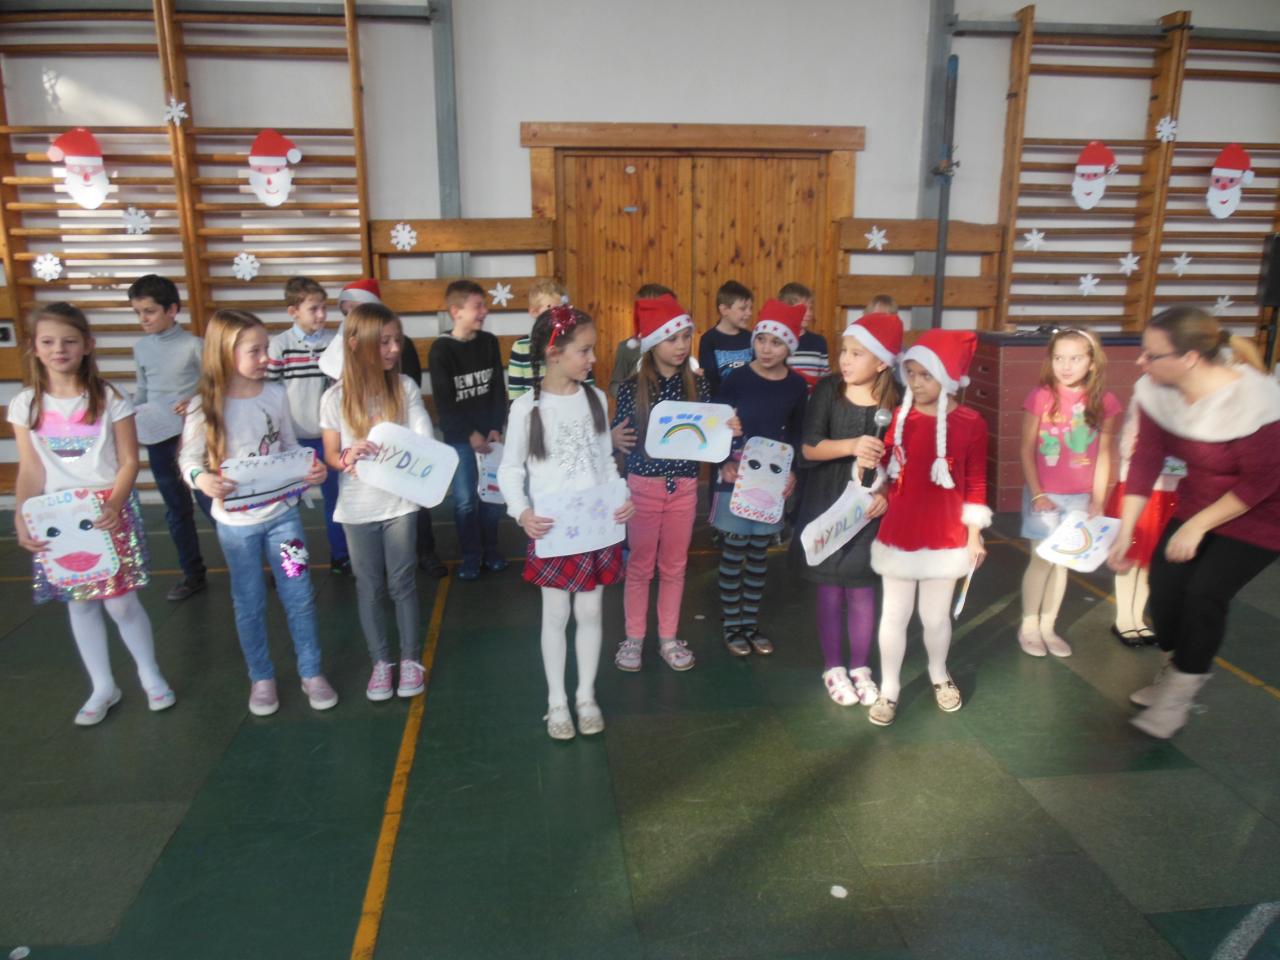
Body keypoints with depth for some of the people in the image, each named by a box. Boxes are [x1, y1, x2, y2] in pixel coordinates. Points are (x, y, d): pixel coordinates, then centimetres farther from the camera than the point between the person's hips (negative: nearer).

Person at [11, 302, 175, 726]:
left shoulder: (109, 398, -5)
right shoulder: (25, 404, 1)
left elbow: (129, 461, -6)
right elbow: (30, 471, 2)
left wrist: (114, 505, -21)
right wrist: (21, 519, -10)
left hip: (108, 511, -3)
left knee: (120, 602, 0)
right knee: (79, 604, 11)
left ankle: (151, 677, 22)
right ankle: (103, 688, 27)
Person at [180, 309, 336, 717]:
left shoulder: (276, 394, -4)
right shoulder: (204, 407, -12)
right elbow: (188, 459, -8)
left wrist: (313, 468, -13)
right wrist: (203, 479, -30)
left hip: (282, 512, 2)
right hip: (236, 522, -2)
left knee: (299, 596, 8)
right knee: (249, 604, 13)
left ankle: (311, 672, 24)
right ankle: (261, 678, 31)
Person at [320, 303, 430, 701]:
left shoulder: (405, 387, -5)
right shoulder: (335, 397, -6)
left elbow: (422, 442, -5)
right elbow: (331, 456, -3)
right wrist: (348, 458, -25)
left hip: (399, 501, 0)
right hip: (358, 507, 0)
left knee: (402, 583, 8)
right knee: (369, 588, 11)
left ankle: (410, 659, 23)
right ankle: (381, 661, 25)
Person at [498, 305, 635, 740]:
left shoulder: (595, 398, 2)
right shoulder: (527, 407, -10)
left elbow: (607, 459, 9)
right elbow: (510, 468, -4)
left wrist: (622, 498, -6)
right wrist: (522, 512, -20)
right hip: (552, 528, -3)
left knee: (590, 611, 12)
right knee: (556, 614, 8)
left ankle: (586, 696, 28)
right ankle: (556, 701, 24)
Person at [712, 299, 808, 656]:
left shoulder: (796, 385, 1)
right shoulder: (737, 379, -8)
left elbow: (796, 434, 10)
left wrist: (793, 471, -1)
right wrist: (723, 463, -15)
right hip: (738, 472, -3)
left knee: (760, 549, 11)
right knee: (735, 547, 0)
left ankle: (751, 622, 23)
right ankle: (732, 625, 14)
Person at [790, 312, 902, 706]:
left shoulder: (893, 401, -7)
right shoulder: (828, 389, -9)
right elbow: (809, 448, -13)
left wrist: (887, 493, -16)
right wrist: (852, 446, -27)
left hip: (869, 507, 1)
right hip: (827, 503, 0)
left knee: (862, 589, 11)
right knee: (830, 590, 9)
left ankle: (860, 667, 29)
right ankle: (833, 667, 26)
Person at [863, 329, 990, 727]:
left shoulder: (970, 423, -8)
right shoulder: (899, 417, -4)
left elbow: (975, 483, -1)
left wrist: (974, 535, 1)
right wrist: (869, 463, -16)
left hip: (945, 539, -1)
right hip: (898, 537, 1)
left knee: (936, 617, 15)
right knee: (894, 615, 11)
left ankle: (940, 676, 43)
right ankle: (889, 689, 27)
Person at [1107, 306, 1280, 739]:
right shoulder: (1157, 391, -16)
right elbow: (1145, 461, -11)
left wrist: (1198, 525, -18)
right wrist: (1125, 533, -12)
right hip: (1197, 504, 5)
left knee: (1205, 593, -13)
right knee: (1163, 581, -4)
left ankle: (1178, 695, 8)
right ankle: (1175, 669, 23)